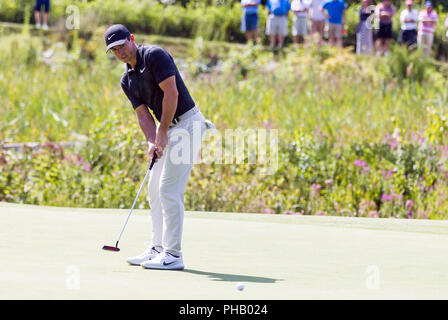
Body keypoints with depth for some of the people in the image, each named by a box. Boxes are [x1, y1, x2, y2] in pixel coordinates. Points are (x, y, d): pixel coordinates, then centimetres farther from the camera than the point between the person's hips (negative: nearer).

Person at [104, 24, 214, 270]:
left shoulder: (154, 55, -14)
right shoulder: (127, 81, 11)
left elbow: (171, 93, -21)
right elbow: (143, 114, 7)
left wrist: (162, 133, -18)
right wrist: (152, 142, -11)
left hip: (186, 123, -9)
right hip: (168, 128, 9)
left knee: (169, 188, -12)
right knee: (155, 188, 12)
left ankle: (173, 255, -11)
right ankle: (158, 248, 19)